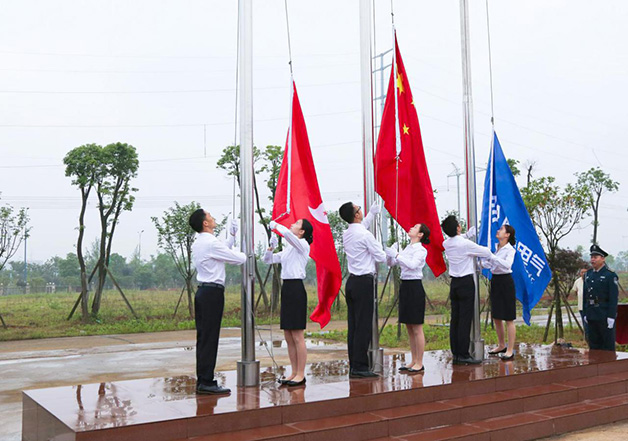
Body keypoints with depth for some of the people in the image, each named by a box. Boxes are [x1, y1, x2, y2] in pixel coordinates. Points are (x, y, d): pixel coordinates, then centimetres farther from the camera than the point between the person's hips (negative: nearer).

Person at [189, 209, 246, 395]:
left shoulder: (198, 243, 15)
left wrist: (232, 236, 33)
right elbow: (238, 258, -9)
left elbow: (222, 250, 29)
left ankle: (202, 380, 15)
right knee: (209, 338, -7)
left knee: (203, 337, 11)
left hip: (202, 292, 10)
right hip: (213, 292, -10)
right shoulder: (211, 243, -15)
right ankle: (206, 381, -3)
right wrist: (246, 254, 12)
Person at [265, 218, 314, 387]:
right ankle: (294, 373, 16)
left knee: (297, 336, -5)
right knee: (288, 337, 9)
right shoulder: (288, 249, 18)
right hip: (286, 289, 9)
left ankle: (301, 374, 1)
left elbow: (287, 233, -25)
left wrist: (275, 225, -9)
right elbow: (268, 260, 22)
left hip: (296, 288, -8)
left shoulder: (302, 244, -5)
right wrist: (271, 247, 4)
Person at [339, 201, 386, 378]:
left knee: (353, 325, 9)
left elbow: (362, 224, 34)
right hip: (364, 282, -8)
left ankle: (353, 366, 13)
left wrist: (373, 211, 41)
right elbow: (381, 257, -7)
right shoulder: (365, 235, -14)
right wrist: (379, 246, 14)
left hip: (352, 282, 8)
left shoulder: (346, 234, 10)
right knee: (363, 326, -5)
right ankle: (360, 367, -3)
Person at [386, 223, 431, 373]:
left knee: (417, 328, -3)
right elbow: (392, 263, 13)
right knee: (409, 328, 12)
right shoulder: (406, 248, 14)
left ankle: (419, 364, 4)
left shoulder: (421, 250, -8)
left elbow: (413, 264, -24)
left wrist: (397, 254, -22)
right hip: (404, 286, 8)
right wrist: (390, 254, -5)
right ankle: (413, 361, 19)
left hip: (415, 287, -8)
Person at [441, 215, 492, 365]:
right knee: (465, 319, -4)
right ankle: (463, 355, -3)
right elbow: (487, 253, -7)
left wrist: (473, 231, 24)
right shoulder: (466, 244, -17)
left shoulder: (446, 244, 4)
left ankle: (455, 354, 13)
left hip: (454, 283, 7)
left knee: (455, 319, 9)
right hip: (466, 282, -7)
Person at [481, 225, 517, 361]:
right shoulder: (496, 248, 10)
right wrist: (482, 261, -3)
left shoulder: (510, 249, -12)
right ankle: (501, 345, 29)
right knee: (496, 317, 14)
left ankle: (510, 350, 3)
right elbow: (490, 265, 14)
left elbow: (507, 265, -29)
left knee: (508, 319, -2)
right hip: (495, 281, 8)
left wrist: (491, 256, -33)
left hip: (505, 282, -8)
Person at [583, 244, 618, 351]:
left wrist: (611, 317, -16)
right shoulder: (588, 275, 11)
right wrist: (585, 313, 10)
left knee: (608, 346, 2)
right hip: (591, 316, 6)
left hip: (605, 316, -6)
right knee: (594, 344, 13)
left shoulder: (610, 275, -7)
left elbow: (614, 298, -11)